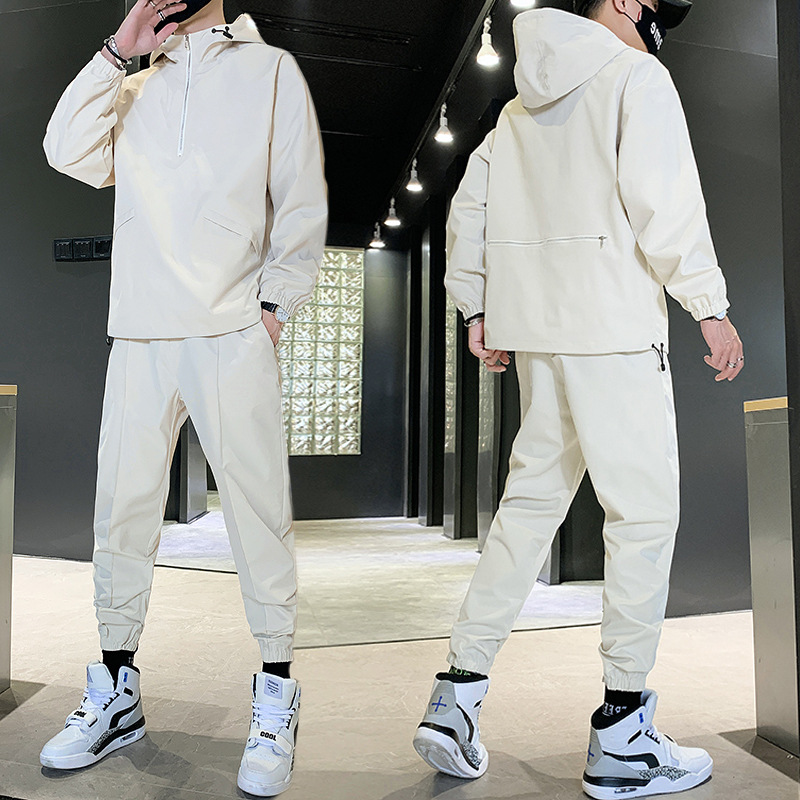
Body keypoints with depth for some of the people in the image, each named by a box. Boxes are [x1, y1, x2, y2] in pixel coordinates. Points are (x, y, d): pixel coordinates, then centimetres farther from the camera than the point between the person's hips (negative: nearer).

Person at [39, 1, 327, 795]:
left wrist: (274, 303, -5)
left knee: (257, 509, -5)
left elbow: (303, 200, 5)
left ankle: (275, 696, 9)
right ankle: (117, 691, 21)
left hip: (232, 334, -4)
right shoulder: (134, 89, 25)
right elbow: (69, 153, 9)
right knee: (121, 511, 5)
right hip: (138, 335, 4)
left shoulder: (270, 70, 15)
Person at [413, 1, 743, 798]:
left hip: (537, 332, 7)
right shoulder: (635, 76, 4)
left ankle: (456, 695, 12)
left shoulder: (522, 105, 25)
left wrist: (475, 309, 20)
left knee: (530, 502, 10)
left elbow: (467, 210, 20)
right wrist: (711, 305, -5)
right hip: (615, 325, -7)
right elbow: (663, 199, -10)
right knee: (643, 514, -1)